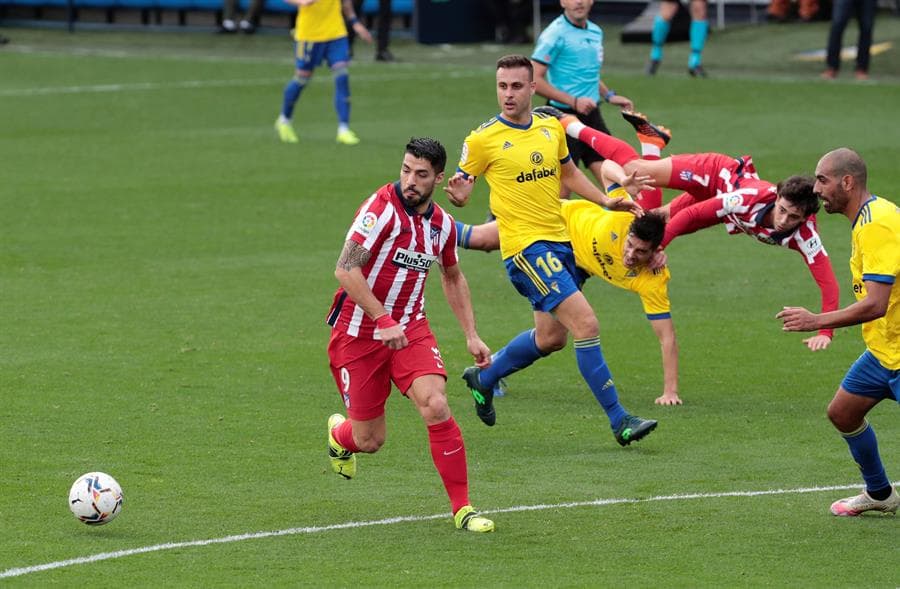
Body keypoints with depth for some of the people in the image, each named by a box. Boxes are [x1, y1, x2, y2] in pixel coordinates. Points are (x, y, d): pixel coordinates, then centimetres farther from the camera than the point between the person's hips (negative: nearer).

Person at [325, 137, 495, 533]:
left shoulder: (442, 225, 2)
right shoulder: (382, 208, -17)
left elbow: (452, 277, 22)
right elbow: (346, 270, -24)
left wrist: (471, 335, 16)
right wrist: (384, 320, -28)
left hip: (410, 329, 4)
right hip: (359, 333, -4)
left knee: (435, 406, -22)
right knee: (369, 440, 2)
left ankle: (462, 508, -13)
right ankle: (339, 433, 42)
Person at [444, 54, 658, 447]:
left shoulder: (551, 127, 7)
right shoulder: (483, 139, -9)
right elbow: (460, 189, -3)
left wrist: (607, 201, 11)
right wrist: (458, 194, -26)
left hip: (560, 239, 7)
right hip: (526, 247, -7)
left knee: (551, 336, 16)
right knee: (586, 323, -16)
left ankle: (483, 377, 39)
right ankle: (619, 420, -11)